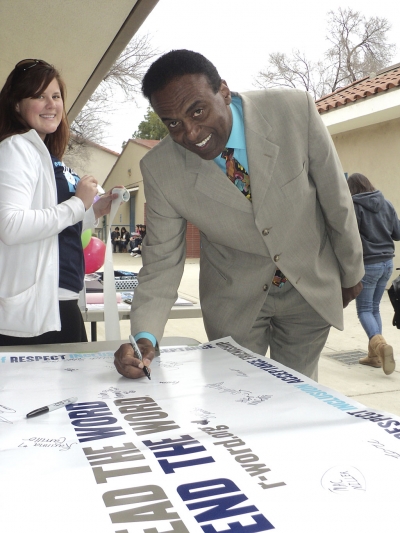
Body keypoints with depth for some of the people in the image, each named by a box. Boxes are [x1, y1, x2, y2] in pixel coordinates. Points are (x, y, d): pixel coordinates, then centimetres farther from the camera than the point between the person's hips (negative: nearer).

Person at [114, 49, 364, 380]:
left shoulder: (296, 111, -22)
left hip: (312, 290, 1)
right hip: (235, 302, 0)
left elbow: (336, 201, -10)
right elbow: (162, 260, -12)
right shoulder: (160, 170, -19)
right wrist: (144, 337, -28)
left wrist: (352, 272, 3)